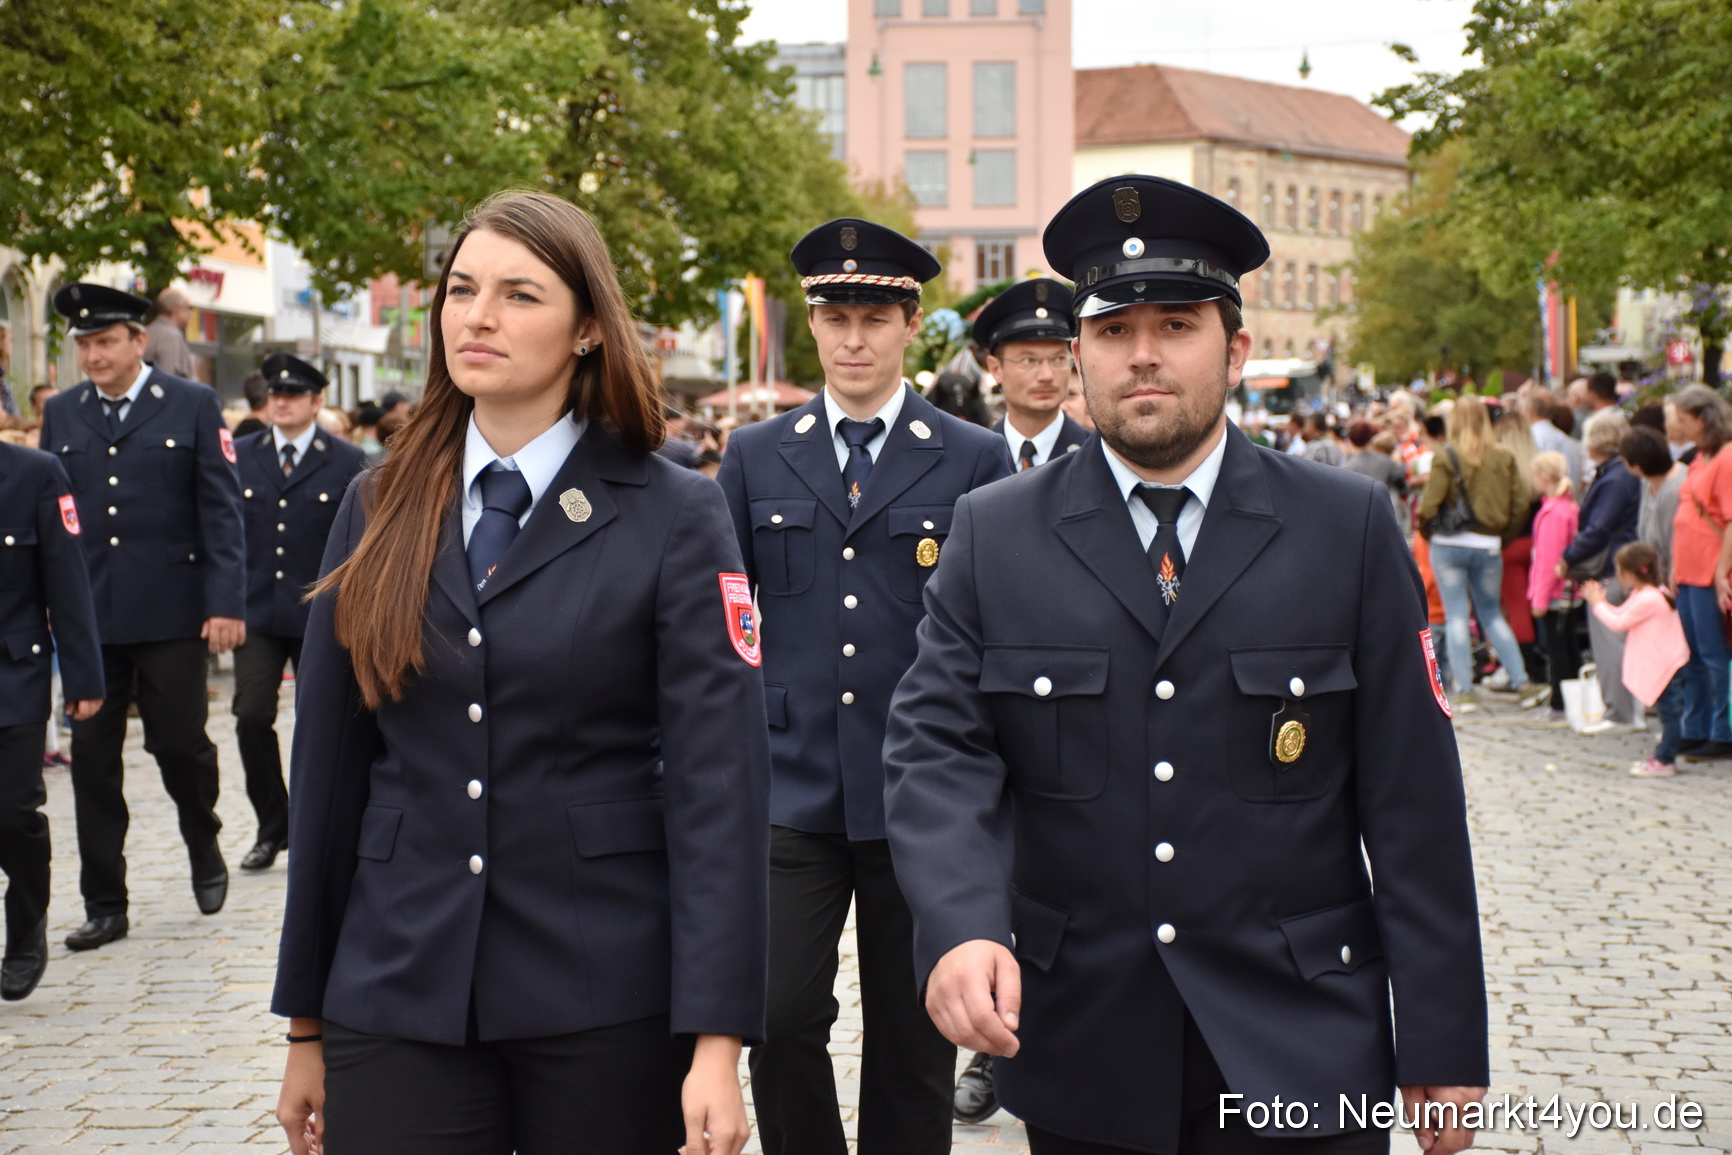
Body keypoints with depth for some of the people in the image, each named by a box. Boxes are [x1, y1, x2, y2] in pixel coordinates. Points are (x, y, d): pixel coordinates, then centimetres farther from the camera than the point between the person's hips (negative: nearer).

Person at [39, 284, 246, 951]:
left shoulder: (192, 406, 1)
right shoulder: (61, 414, 10)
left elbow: (220, 510, -2)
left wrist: (226, 602, -10)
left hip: (171, 614, -3)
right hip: (88, 615, 3)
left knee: (180, 742, 1)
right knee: (92, 759, 4)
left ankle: (205, 850, 31)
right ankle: (104, 906, 13)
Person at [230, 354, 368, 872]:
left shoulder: (347, 462, 2)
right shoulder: (239, 456, 9)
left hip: (321, 616, -2)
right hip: (255, 613, 2)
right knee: (252, 717, -7)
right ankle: (272, 826, 9)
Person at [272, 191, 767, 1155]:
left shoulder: (676, 517, -4)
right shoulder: (380, 511, 7)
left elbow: (719, 782, -10)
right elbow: (330, 766, 9)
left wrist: (716, 1039, -16)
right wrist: (307, 1022, 10)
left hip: (607, 1000, -2)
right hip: (396, 994, 3)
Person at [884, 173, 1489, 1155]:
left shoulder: (1351, 528, 0)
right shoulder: (995, 535, 2)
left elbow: (1411, 795, -1)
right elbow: (937, 747, -5)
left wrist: (1443, 1042, -3)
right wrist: (961, 926, -24)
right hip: (1077, 1055, 1)